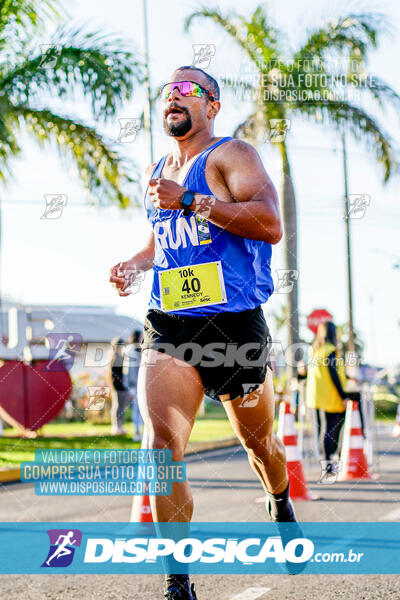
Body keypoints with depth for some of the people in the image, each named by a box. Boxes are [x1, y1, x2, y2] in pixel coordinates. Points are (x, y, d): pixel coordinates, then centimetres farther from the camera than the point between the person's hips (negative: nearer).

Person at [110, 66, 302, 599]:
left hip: (236, 326, -4)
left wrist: (190, 200, -23)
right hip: (168, 329, 4)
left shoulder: (231, 155, -4)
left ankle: (281, 506, 50)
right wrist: (133, 265, 10)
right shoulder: (155, 172, 17)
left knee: (259, 442, 15)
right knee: (161, 445, -17)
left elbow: (271, 225, -20)